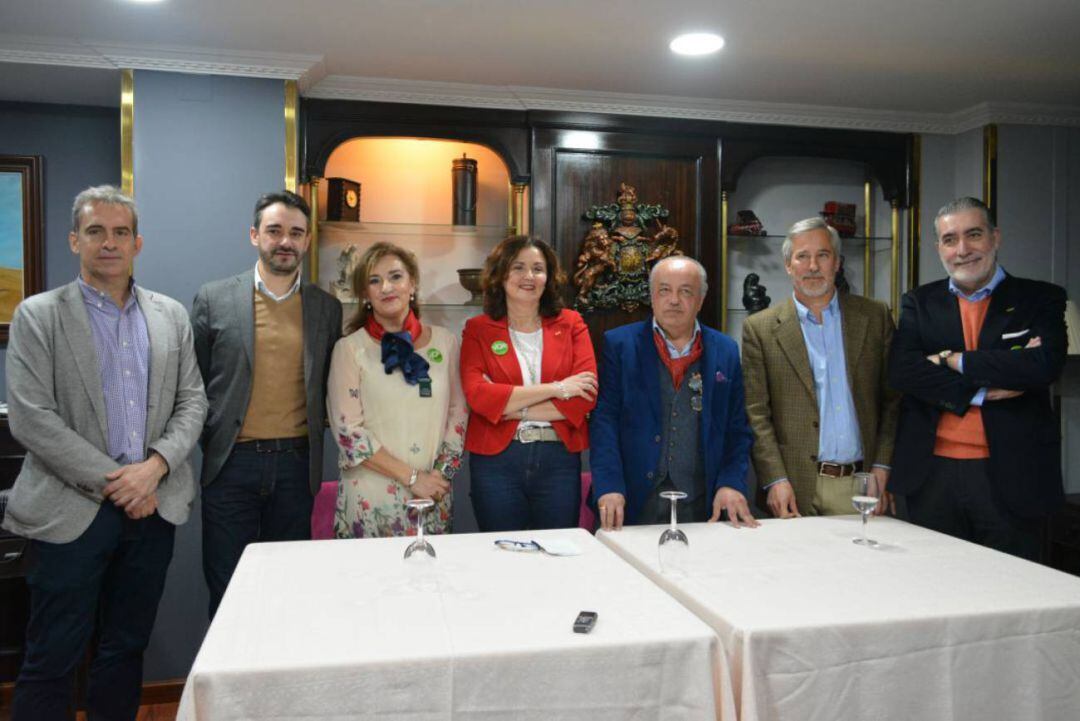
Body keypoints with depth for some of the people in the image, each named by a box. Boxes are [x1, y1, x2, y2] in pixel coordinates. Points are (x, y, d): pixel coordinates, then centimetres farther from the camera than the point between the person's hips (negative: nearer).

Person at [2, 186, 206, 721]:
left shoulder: (171, 315, 9)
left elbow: (191, 402, 7)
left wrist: (154, 467, -10)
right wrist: (113, 481, -13)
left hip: (152, 505, 4)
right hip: (72, 511, -3)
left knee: (126, 650, 15)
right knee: (51, 661, 5)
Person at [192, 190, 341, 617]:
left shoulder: (327, 308, 6)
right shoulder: (213, 299, 1)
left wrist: (317, 426, -1)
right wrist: (207, 441, 0)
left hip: (296, 464, 2)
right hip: (231, 463, -1)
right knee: (226, 589, 7)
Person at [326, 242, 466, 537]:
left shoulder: (445, 341, 5)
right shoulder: (350, 349, -4)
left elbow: (458, 411, 9)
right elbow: (348, 429, -8)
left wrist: (443, 471, -3)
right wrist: (412, 477, -12)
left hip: (435, 498, 3)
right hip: (371, 499, -2)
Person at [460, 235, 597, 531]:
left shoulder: (571, 324, 5)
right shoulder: (478, 329, 2)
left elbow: (586, 396, -6)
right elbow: (476, 395, -13)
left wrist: (511, 408, -11)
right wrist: (555, 388, -14)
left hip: (560, 459, 1)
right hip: (496, 460, -1)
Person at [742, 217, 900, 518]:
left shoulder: (875, 317, 7)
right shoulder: (760, 329, 1)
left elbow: (894, 399, 7)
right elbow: (756, 413, -2)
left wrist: (882, 467, -1)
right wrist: (775, 480, -10)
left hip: (863, 485, 2)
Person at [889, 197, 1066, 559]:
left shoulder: (1040, 298, 4)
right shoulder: (919, 303, 8)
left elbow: (1044, 365, -15)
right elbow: (900, 371, -7)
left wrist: (952, 359, -12)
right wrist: (981, 390, -14)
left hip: (1011, 476, -1)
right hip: (932, 475, 2)